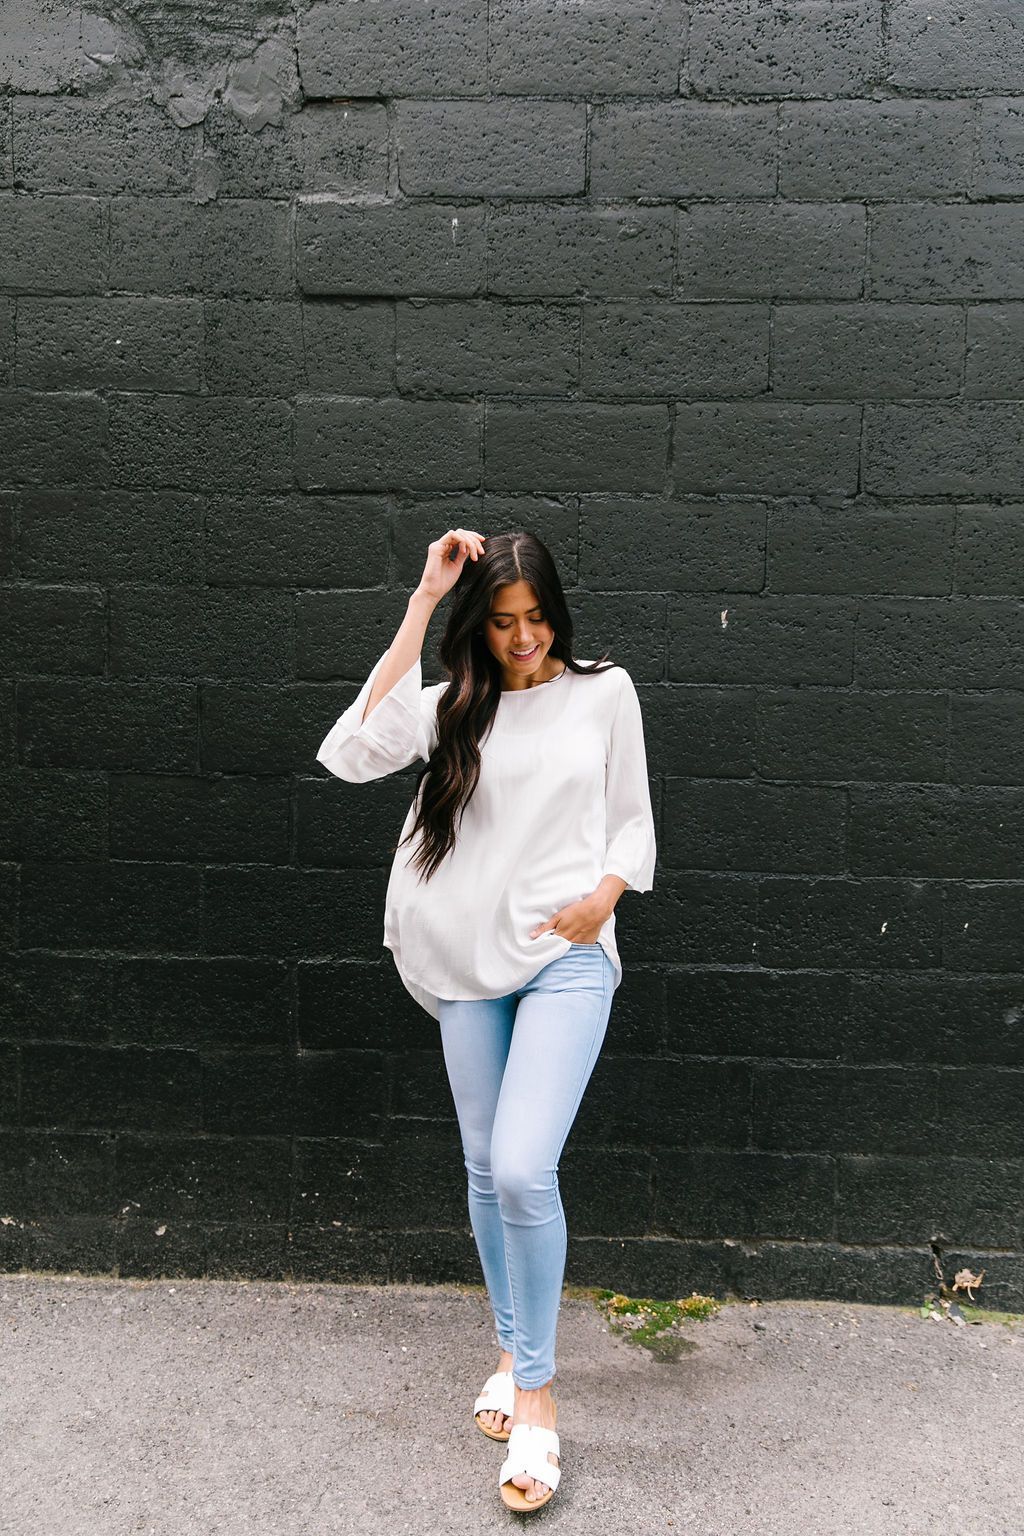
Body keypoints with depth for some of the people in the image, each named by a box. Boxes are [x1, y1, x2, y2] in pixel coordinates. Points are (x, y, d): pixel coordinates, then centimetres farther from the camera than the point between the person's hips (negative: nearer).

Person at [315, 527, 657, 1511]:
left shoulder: (604, 692, 3)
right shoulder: (454, 706, 5)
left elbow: (632, 818, 10)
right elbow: (350, 753, -14)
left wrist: (606, 894, -12)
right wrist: (420, 607, -11)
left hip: (567, 957, -2)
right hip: (469, 961, 3)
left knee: (523, 1170, -14)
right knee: (485, 1170, 13)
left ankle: (534, 1389, 6)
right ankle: (512, 1348, 35)